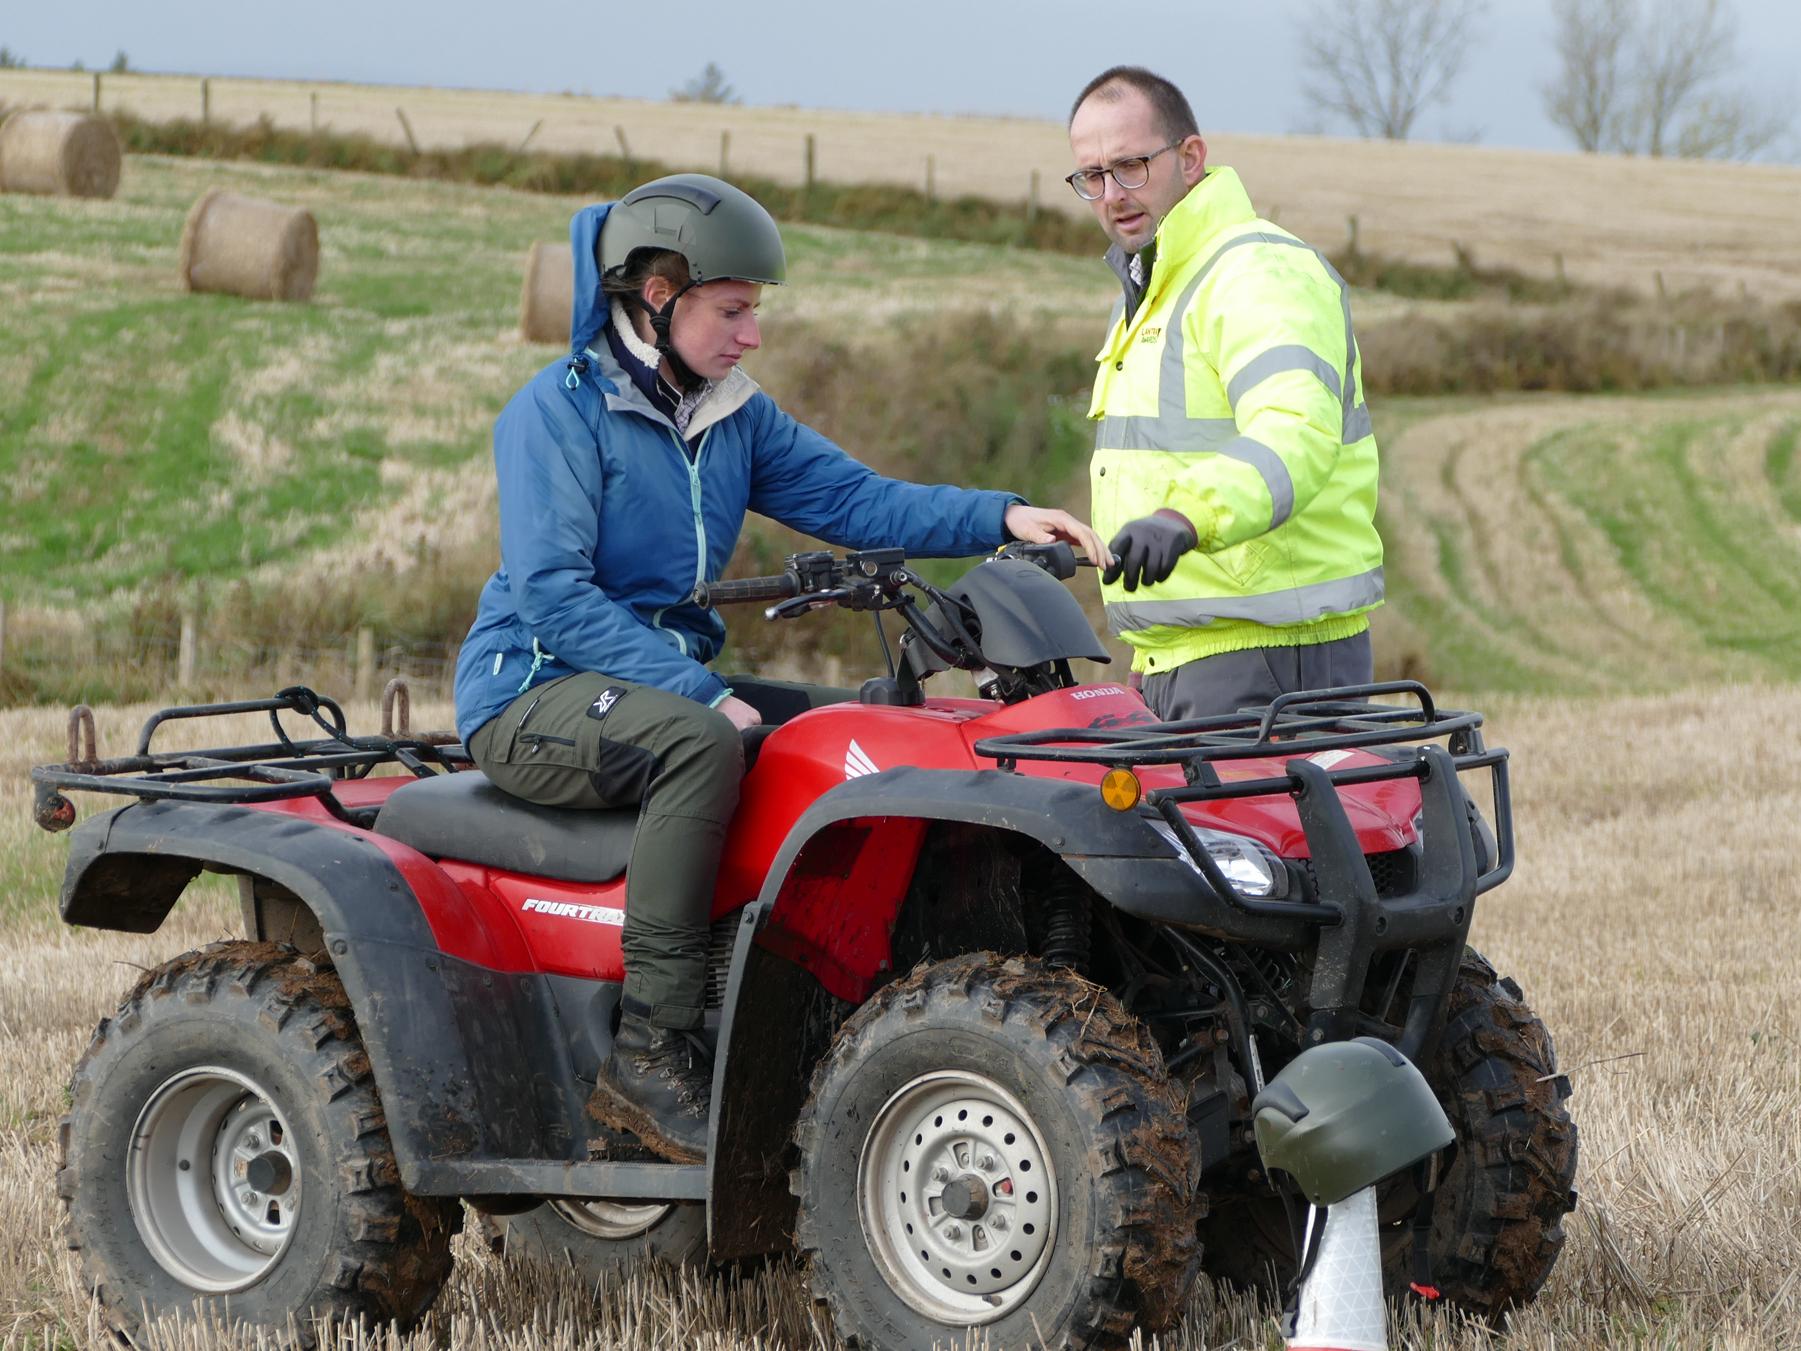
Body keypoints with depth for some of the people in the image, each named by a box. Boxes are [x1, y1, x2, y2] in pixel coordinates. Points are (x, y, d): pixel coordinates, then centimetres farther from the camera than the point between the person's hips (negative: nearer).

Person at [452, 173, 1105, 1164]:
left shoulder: (733, 416, 12)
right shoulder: (556, 412, -13)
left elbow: (852, 499, 3)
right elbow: (552, 593, -21)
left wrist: (1000, 518, -14)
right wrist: (697, 693, -29)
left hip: (668, 683, 8)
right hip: (532, 699, -8)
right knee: (699, 743, -36)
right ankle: (650, 1054, -34)